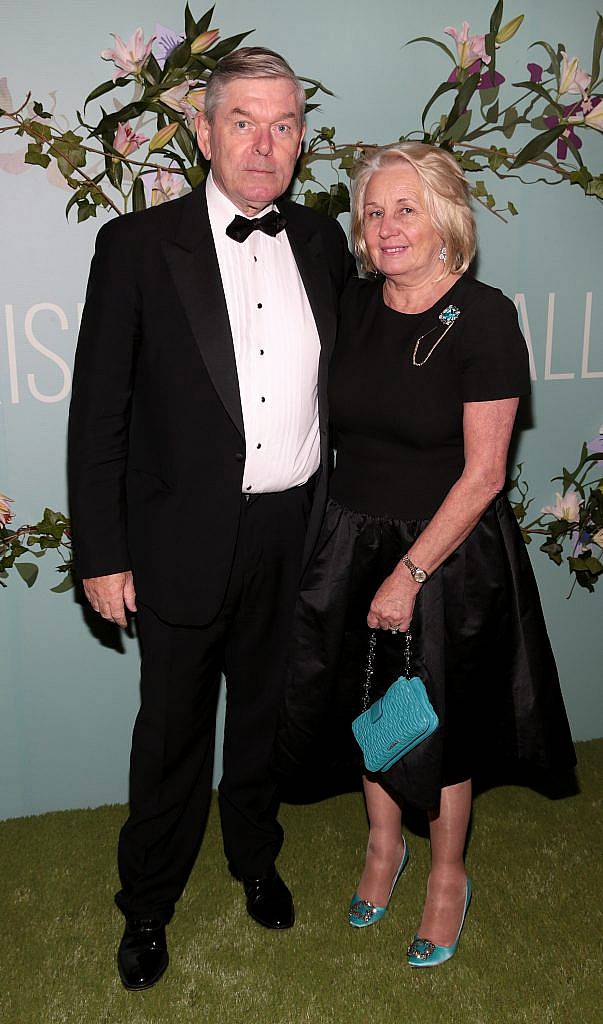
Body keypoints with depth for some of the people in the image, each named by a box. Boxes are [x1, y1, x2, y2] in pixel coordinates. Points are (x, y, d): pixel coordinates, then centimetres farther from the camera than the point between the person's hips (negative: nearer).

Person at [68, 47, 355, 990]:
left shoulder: (322, 241, 5)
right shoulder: (138, 246, -7)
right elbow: (99, 411, -7)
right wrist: (101, 555, -9)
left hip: (299, 537, 4)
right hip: (187, 544, -3)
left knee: (267, 715, 22)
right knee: (173, 733, 13)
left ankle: (256, 858, 49)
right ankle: (148, 905, 39)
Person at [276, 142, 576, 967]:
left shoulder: (485, 317, -17)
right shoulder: (357, 304, -1)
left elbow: (482, 475, -17)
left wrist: (410, 573, -16)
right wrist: (376, 559, 5)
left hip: (449, 551, -4)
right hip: (354, 542, 5)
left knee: (440, 720, 13)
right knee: (370, 703, 18)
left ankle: (448, 876, 39)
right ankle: (384, 844, 46)